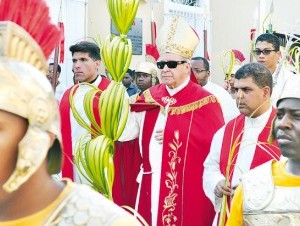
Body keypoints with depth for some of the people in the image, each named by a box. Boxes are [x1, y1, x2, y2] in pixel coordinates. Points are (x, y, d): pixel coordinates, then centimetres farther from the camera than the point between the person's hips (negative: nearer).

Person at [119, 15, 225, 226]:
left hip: (189, 191, -4)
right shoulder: (148, 97, 8)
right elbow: (123, 131, 0)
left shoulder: (205, 101, -7)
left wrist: (177, 136, -12)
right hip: (152, 188, 5)